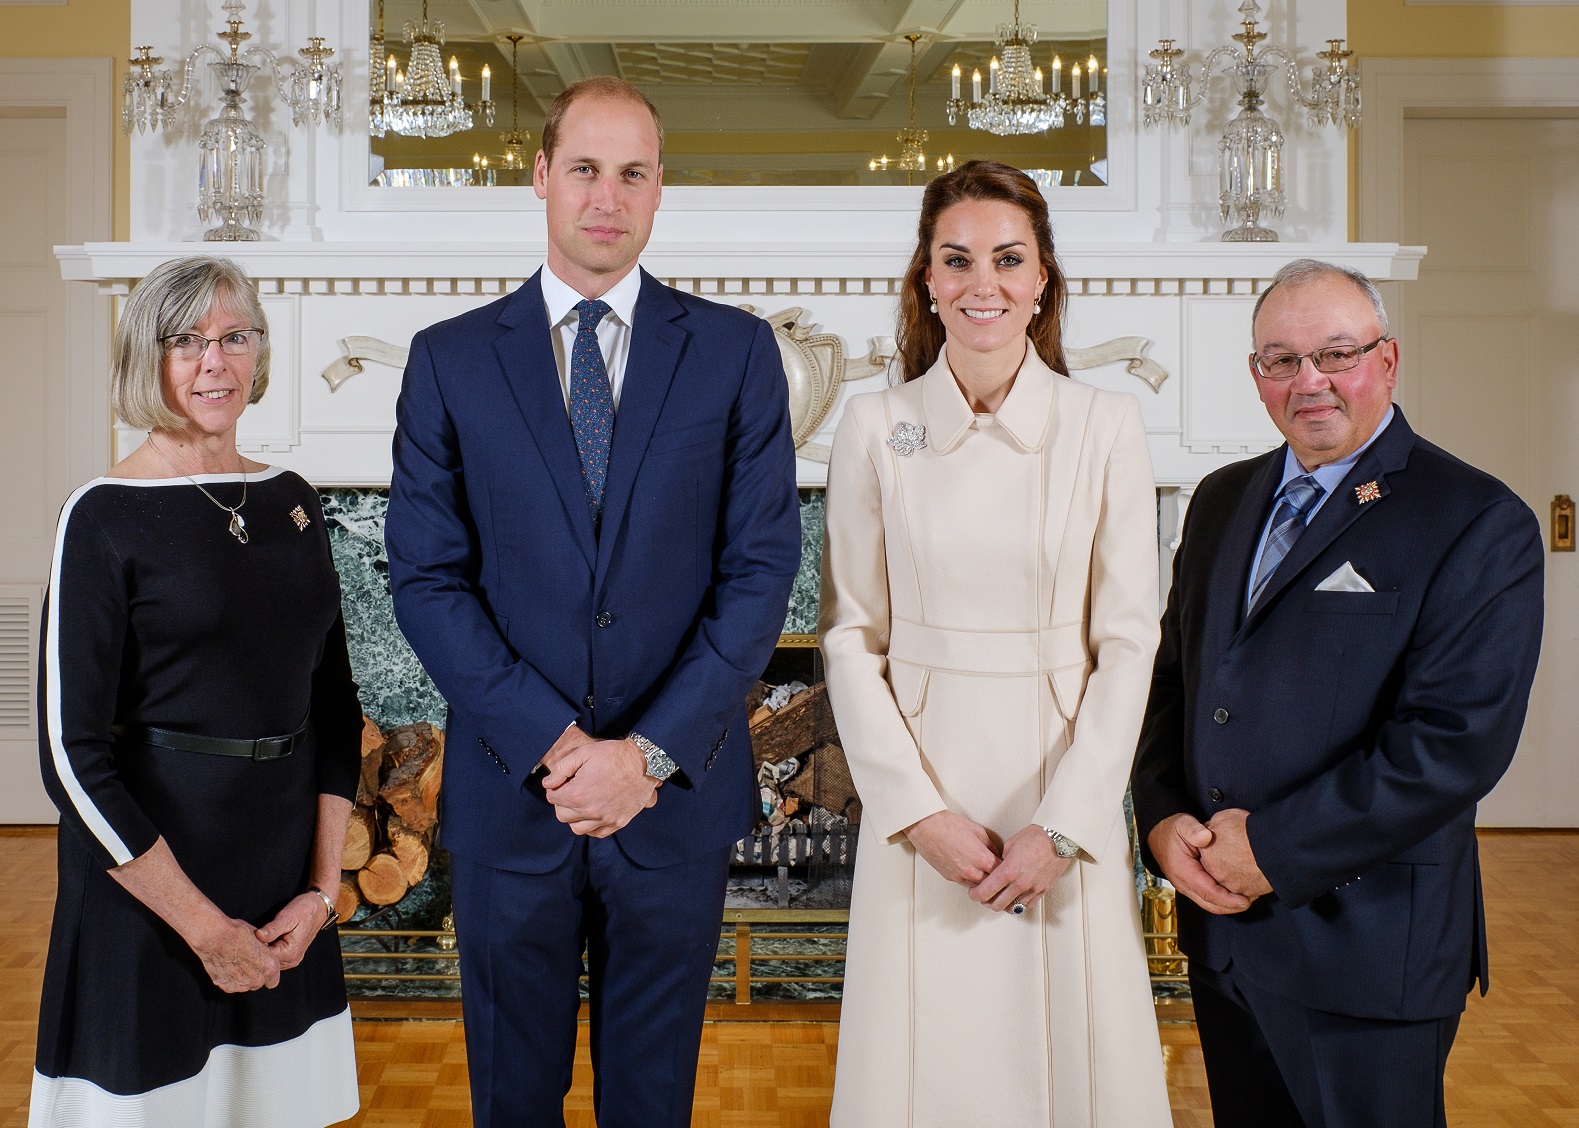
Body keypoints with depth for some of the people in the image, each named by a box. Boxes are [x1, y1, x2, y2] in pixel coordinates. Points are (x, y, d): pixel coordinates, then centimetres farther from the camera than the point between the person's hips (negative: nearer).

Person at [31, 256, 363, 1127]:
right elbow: (72, 754, -13)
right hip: (148, 870, -5)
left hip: (286, 872, 5)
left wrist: (321, 887, 0)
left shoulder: (291, 501, 6)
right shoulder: (105, 517, -10)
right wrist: (203, 925, -12)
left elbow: (333, 704, 9)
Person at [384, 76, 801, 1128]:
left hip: (677, 792, 0)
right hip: (509, 792, 1)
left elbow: (762, 568, -5)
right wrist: (550, 742, -13)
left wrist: (652, 752, -13)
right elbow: (427, 577, -3)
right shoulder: (450, 359, 2)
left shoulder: (736, 351, 1)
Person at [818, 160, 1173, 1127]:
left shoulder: (1107, 427, -2)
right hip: (920, 786, 0)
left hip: (1067, 794, 0)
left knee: (1074, 1050, 7)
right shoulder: (875, 428, 0)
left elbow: (1128, 639, -3)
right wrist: (920, 809, -8)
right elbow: (851, 634, 0)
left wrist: (1063, 826, -10)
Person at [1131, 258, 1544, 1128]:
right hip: (1221, 932, 6)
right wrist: (1163, 818, -4)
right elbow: (1168, 675, 13)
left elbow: (1458, 739, -19)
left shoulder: (1479, 525, -10)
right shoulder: (1222, 501, 11)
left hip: (1365, 948, -6)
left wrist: (1276, 849, -18)